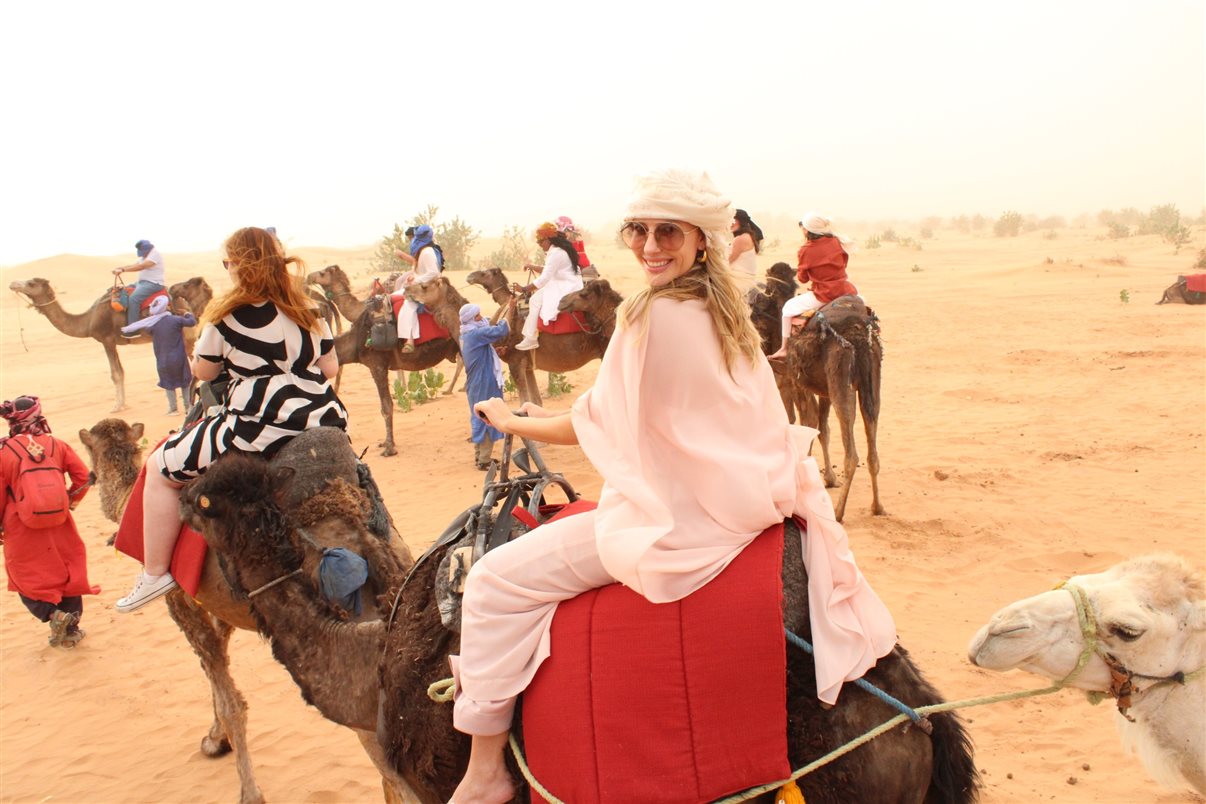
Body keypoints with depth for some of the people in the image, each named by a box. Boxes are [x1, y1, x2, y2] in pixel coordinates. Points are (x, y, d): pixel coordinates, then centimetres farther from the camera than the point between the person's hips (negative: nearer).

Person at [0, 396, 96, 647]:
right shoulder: (57, 445, -5)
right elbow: (82, 476, -2)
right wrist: (71, 500, 15)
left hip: (21, 531, -2)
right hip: (58, 524, 2)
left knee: (28, 579, 10)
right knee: (68, 572, 15)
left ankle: (53, 613, -14)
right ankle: (70, 629, 21)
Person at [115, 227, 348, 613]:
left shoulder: (229, 315, -6)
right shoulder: (307, 310, 10)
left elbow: (202, 371, 7)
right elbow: (330, 368, 16)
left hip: (261, 427, -6)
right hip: (324, 421, 7)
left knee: (161, 467, 11)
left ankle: (155, 574, 11)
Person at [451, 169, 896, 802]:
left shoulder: (654, 315, -18)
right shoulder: (724, 311, 8)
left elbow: (590, 425, -9)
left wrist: (512, 423, 7)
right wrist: (558, 418, 24)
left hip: (677, 521, -9)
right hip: (739, 499, 10)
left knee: (498, 579, -3)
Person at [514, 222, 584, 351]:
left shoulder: (556, 253, -18)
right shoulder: (561, 249, 14)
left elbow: (544, 279, -21)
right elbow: (548, 270, 24)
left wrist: (524, 289, -14)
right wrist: (532, 267, 14)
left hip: (564, 289, -11)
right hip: (570, 285, 11)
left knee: (535, 300, -14)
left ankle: (531, 338, -16)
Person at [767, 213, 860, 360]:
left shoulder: (806, 250, -10)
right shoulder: (837, 241, 2)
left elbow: (802, 278, 2)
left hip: (823, 295, -4)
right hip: (845, 290, 4)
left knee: (789, 307, 14)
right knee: (859, 297, 38)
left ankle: (784, 349, 14)